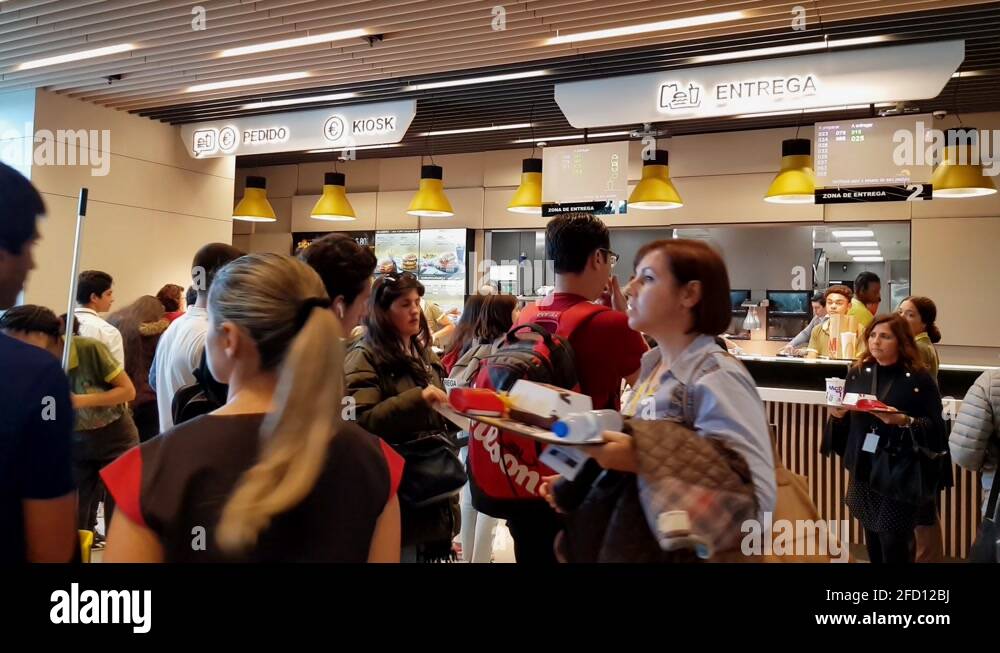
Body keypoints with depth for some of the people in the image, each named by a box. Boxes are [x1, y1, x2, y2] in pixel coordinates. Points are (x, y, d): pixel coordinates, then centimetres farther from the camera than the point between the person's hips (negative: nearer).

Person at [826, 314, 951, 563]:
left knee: (895, 548, -1)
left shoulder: (919, 378, -7)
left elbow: (935, 428, -10)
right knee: (873, 546, 12)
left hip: (901, 475, -4)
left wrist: (903, 421, -25)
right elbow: (847, 424, 12)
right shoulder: (858, 372, 7)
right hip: (864, 471, 5)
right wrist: (838, 415, -9)